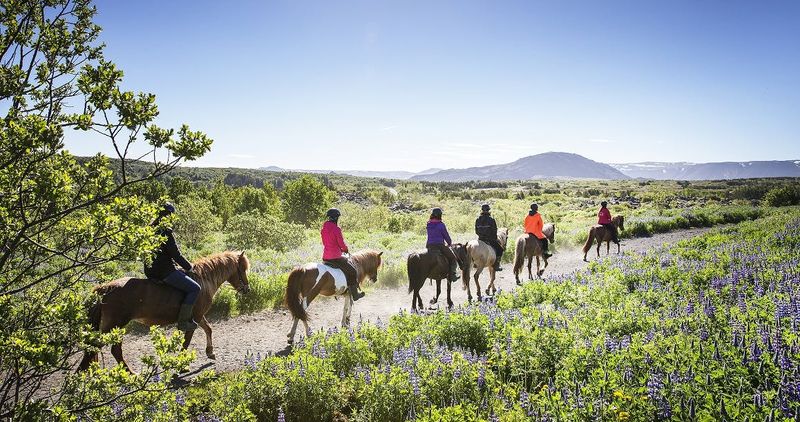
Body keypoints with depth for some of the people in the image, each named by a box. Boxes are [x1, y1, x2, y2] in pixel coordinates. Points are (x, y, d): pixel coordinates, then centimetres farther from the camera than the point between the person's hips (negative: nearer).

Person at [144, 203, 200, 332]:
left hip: (150, 271, 10)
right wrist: (189, 267, 1)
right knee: (194, 288, -4)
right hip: (165, 271, -10)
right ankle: (183, 321, -8)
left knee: (180, 273, 32)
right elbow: (176, 255, -15)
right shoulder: (166, 232, -16)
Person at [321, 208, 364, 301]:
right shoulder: (336, 229, -17)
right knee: (352, 271, 6)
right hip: (335, 257, -8)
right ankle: (355, 294, 10)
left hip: (325, 257, 8)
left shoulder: (323, 228, 7)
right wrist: (346, 250, 9)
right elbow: (342, 244, -14)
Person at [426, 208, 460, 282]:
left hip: (429, 246, 6)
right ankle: (453, 274, -3)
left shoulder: (428, 225, 8)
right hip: (440, 245, -6)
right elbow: (446, 236, -3)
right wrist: (450, 243, 18)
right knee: (453, 258, 7)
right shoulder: (441, 225, -11)